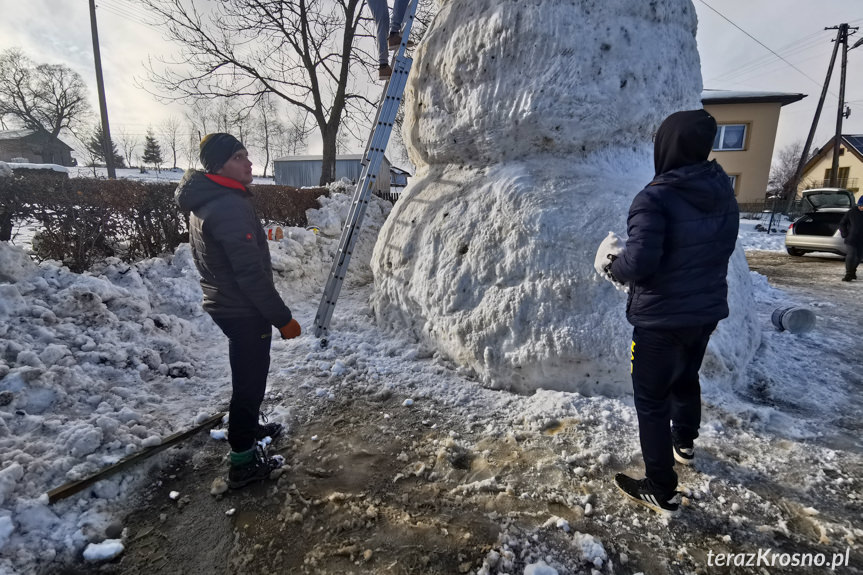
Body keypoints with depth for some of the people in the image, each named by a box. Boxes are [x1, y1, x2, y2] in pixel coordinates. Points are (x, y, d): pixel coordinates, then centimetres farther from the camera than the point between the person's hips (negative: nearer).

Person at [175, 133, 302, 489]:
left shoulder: (206, 202, 10)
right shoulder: (230, 207, -24)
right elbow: (251, 273, -27)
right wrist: (282, 317, -20)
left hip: (225, 305, 10)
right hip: (244, 311, -10)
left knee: (248, 374, 26)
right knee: (250, 379, 3)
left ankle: (247, 428, 47)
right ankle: (243, 462, 17)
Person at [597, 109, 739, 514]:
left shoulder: (656, 197, -24)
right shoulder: (723, 192, 2)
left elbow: (639, 263, -29)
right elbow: (723, 248, 12)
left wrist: (613, 265, -8)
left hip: (661, 318, -8)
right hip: (707, 310, 8)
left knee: (652, 399, 5)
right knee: (686, 378, 28)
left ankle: (661, 491, 16)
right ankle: (684, 444, 53)